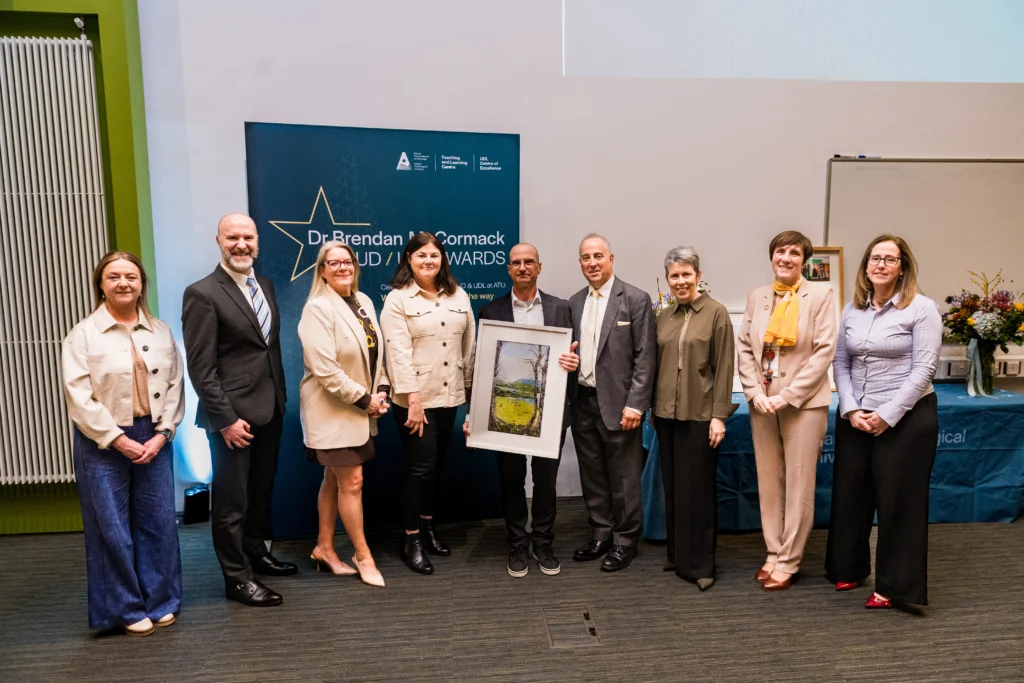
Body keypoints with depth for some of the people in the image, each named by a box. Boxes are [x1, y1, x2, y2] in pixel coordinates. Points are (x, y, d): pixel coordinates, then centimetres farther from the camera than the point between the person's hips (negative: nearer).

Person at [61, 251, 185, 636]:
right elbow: (79, 396, -9)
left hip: (153, 439, 3)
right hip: (104, 443, -2)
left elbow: (174, 387, 3)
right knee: (112, 529, 4)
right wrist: (118, 439, -13)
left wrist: (161, 434, -7)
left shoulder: (161, 332, 6)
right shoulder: (83, 335, -3)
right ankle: (126, 609, 20)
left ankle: (160, 602, 23)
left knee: (157, 523, 8)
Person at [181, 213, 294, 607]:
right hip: (233, 415, -7)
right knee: (232, 499, 6)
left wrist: (280, 398, 11)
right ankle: (237, 577, 20)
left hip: (269, 410, 7)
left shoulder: (265, 286, 10)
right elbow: (200, 368, -16)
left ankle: (255, 553, 38)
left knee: (261, 491, 20)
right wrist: (226, 419, -18)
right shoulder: (202, 294, -13)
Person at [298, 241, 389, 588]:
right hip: (333, 408, -7)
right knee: (352, 482, -2)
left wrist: (381, 391, -2)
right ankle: (363, 556, 14)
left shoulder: (364, 302, 8)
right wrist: (364, 399, -18)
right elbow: (323, 368, -22)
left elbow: (375, 353, 12)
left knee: (335, 480, 16)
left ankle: (324, 548, 29)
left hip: (360, 409, 7)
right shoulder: (318, 308, -15)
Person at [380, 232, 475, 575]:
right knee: (420, 468, -1)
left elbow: (469, 343, 9)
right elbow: (399, 352, -13)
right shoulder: (397, 299, -6)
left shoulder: (458, 296, 8)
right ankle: (411, 540, 13)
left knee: (436, 465, 15)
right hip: (414, 398, -5)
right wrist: (412, 398, -19)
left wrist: (471, 387, 8)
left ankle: (428, 527, 31)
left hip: (449, 395, 5)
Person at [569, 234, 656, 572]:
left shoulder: (636, 299, -5)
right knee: (592, 474, 14)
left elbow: (645, 357, -9)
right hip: (582, 401, 5)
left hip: (618, 403, -5)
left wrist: (635, 404, -14)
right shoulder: (575, 302, 11)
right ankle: (601, 534, 28)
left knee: (623, 477, 4)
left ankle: (625, 540, 19)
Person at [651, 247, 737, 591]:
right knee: (672, 487, 12)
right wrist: (653, 407, 13)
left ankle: (699, 563, 14)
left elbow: (724, 367, -8)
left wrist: (719, 415, -12)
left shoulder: (716, 313, -5)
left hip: (699, 414, -5)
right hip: (667, 413, 5)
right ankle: (677, 555, 26)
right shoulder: (663, 317, 10)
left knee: (697, 489, 1)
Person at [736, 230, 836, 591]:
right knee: (768, 480, 10)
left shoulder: (820, 294, -2)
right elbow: (744, 348, 6)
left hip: (803, 401, -4)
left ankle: (788, 562, 14)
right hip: (763, 402, 4)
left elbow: (824, 350, -8)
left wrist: (788, 396, -14)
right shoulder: (757, 296, 8)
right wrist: (755, 393, -7)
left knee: (798, 484, 3)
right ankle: (773, 553, 23)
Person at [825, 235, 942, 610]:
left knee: (898, 499, 3)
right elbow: (840, 363, 7)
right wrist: (851, 410, -5)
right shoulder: (852, 309, 7)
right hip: (855, 417, 5)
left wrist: (887, 415, -15)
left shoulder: (922, 308, -6)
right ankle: (848, 568, 29)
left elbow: (924, 369, -11)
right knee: (850, 492, 11)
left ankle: (895, 586, 16)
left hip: (906, 417, -4)